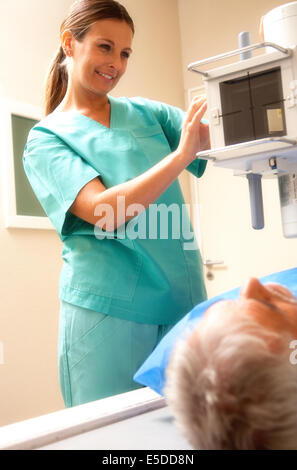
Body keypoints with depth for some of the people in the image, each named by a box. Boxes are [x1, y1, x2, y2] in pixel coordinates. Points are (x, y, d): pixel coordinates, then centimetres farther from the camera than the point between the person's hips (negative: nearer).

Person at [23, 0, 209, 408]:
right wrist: (181, 154, -19)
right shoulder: (45, 140, 2)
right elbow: (104, 212, -14)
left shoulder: (146, 113, 13)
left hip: (183, 299, 4)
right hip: (108, 312, -3)